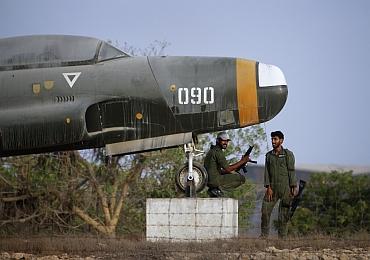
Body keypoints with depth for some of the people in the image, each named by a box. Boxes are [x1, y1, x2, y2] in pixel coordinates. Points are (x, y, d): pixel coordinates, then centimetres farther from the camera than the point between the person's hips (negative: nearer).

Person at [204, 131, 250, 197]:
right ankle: (218, 189, -7)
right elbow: (228, 169, -16)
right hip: (215, 180, -10)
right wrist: (242, 161, -10)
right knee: (241, 178, -6)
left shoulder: (212, 151, 19)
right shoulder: (218, 152, -13)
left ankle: (213, 189, 13)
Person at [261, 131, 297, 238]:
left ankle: (282, 237, 3)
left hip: (285, 188, -3)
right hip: (272, 188, 4)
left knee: (283, 214, -1)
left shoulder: (288, 154, 1)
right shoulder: (269, 155, 12)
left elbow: (291, 172, -3)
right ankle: (264, 235, 1)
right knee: (265, 211, -5)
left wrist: (293, 188, -10)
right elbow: (267, 172, 7)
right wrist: (268, 187, -4)